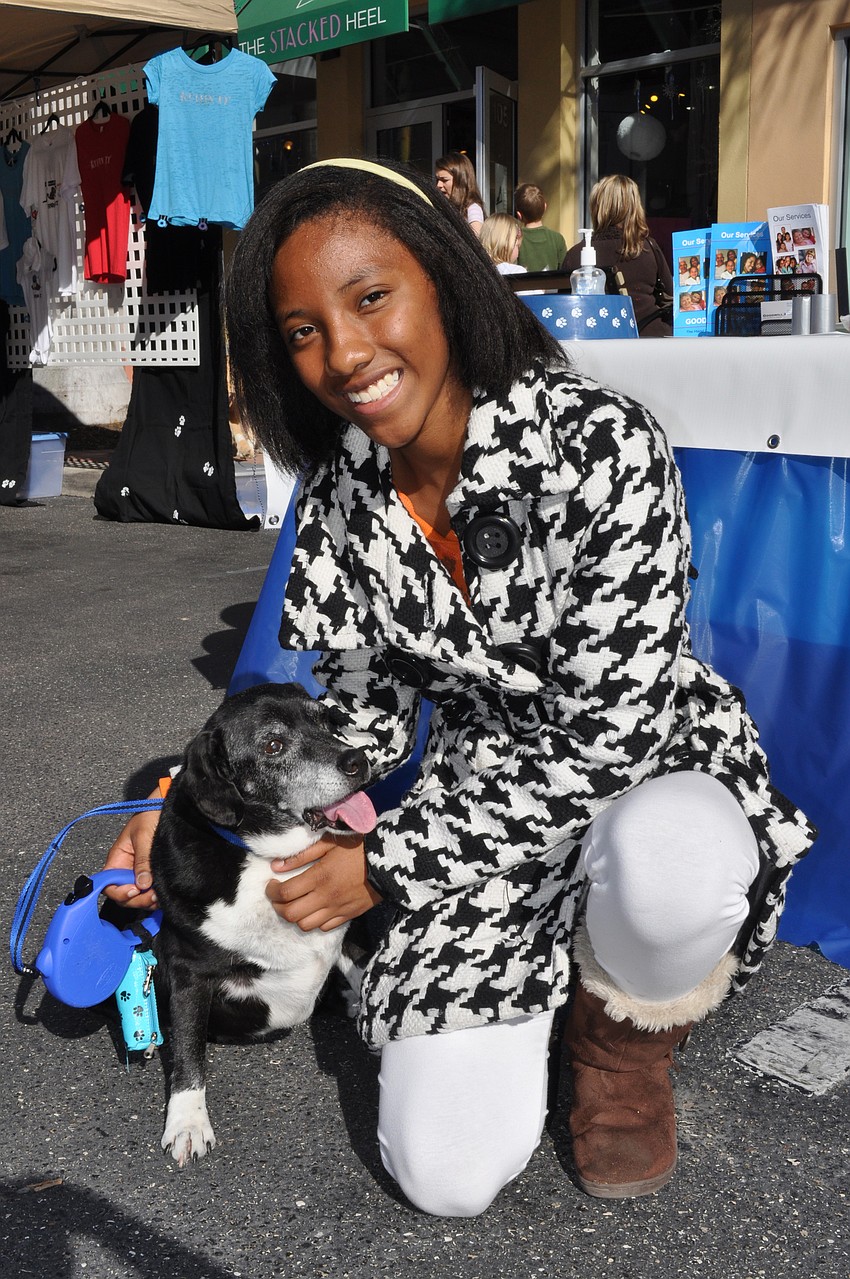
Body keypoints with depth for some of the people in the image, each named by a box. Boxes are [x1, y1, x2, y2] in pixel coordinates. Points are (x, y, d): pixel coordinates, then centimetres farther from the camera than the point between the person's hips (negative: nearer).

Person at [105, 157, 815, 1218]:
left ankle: (626, 1032, -4)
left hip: (651, 768, -2)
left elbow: (608, 734, -23)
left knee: (670, 858, -42)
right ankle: (540, 983, 21)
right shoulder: (340, 500, -7)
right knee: (445, 1175, -11)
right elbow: (360, 718, 2)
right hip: (484, 793, 3)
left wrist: (387, 862, -19)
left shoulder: (602, 446, -24)